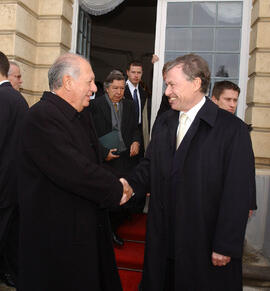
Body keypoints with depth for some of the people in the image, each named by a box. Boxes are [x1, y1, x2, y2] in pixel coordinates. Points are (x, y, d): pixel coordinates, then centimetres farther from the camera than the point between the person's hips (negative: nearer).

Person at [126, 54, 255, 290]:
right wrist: (131, 185, -9)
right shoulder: (162, 123, 9)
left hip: (204, 244, -5)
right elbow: (150, 165, 11)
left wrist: (225, 246, -14)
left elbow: (237, 194, -14)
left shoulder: (232, 129, -12)